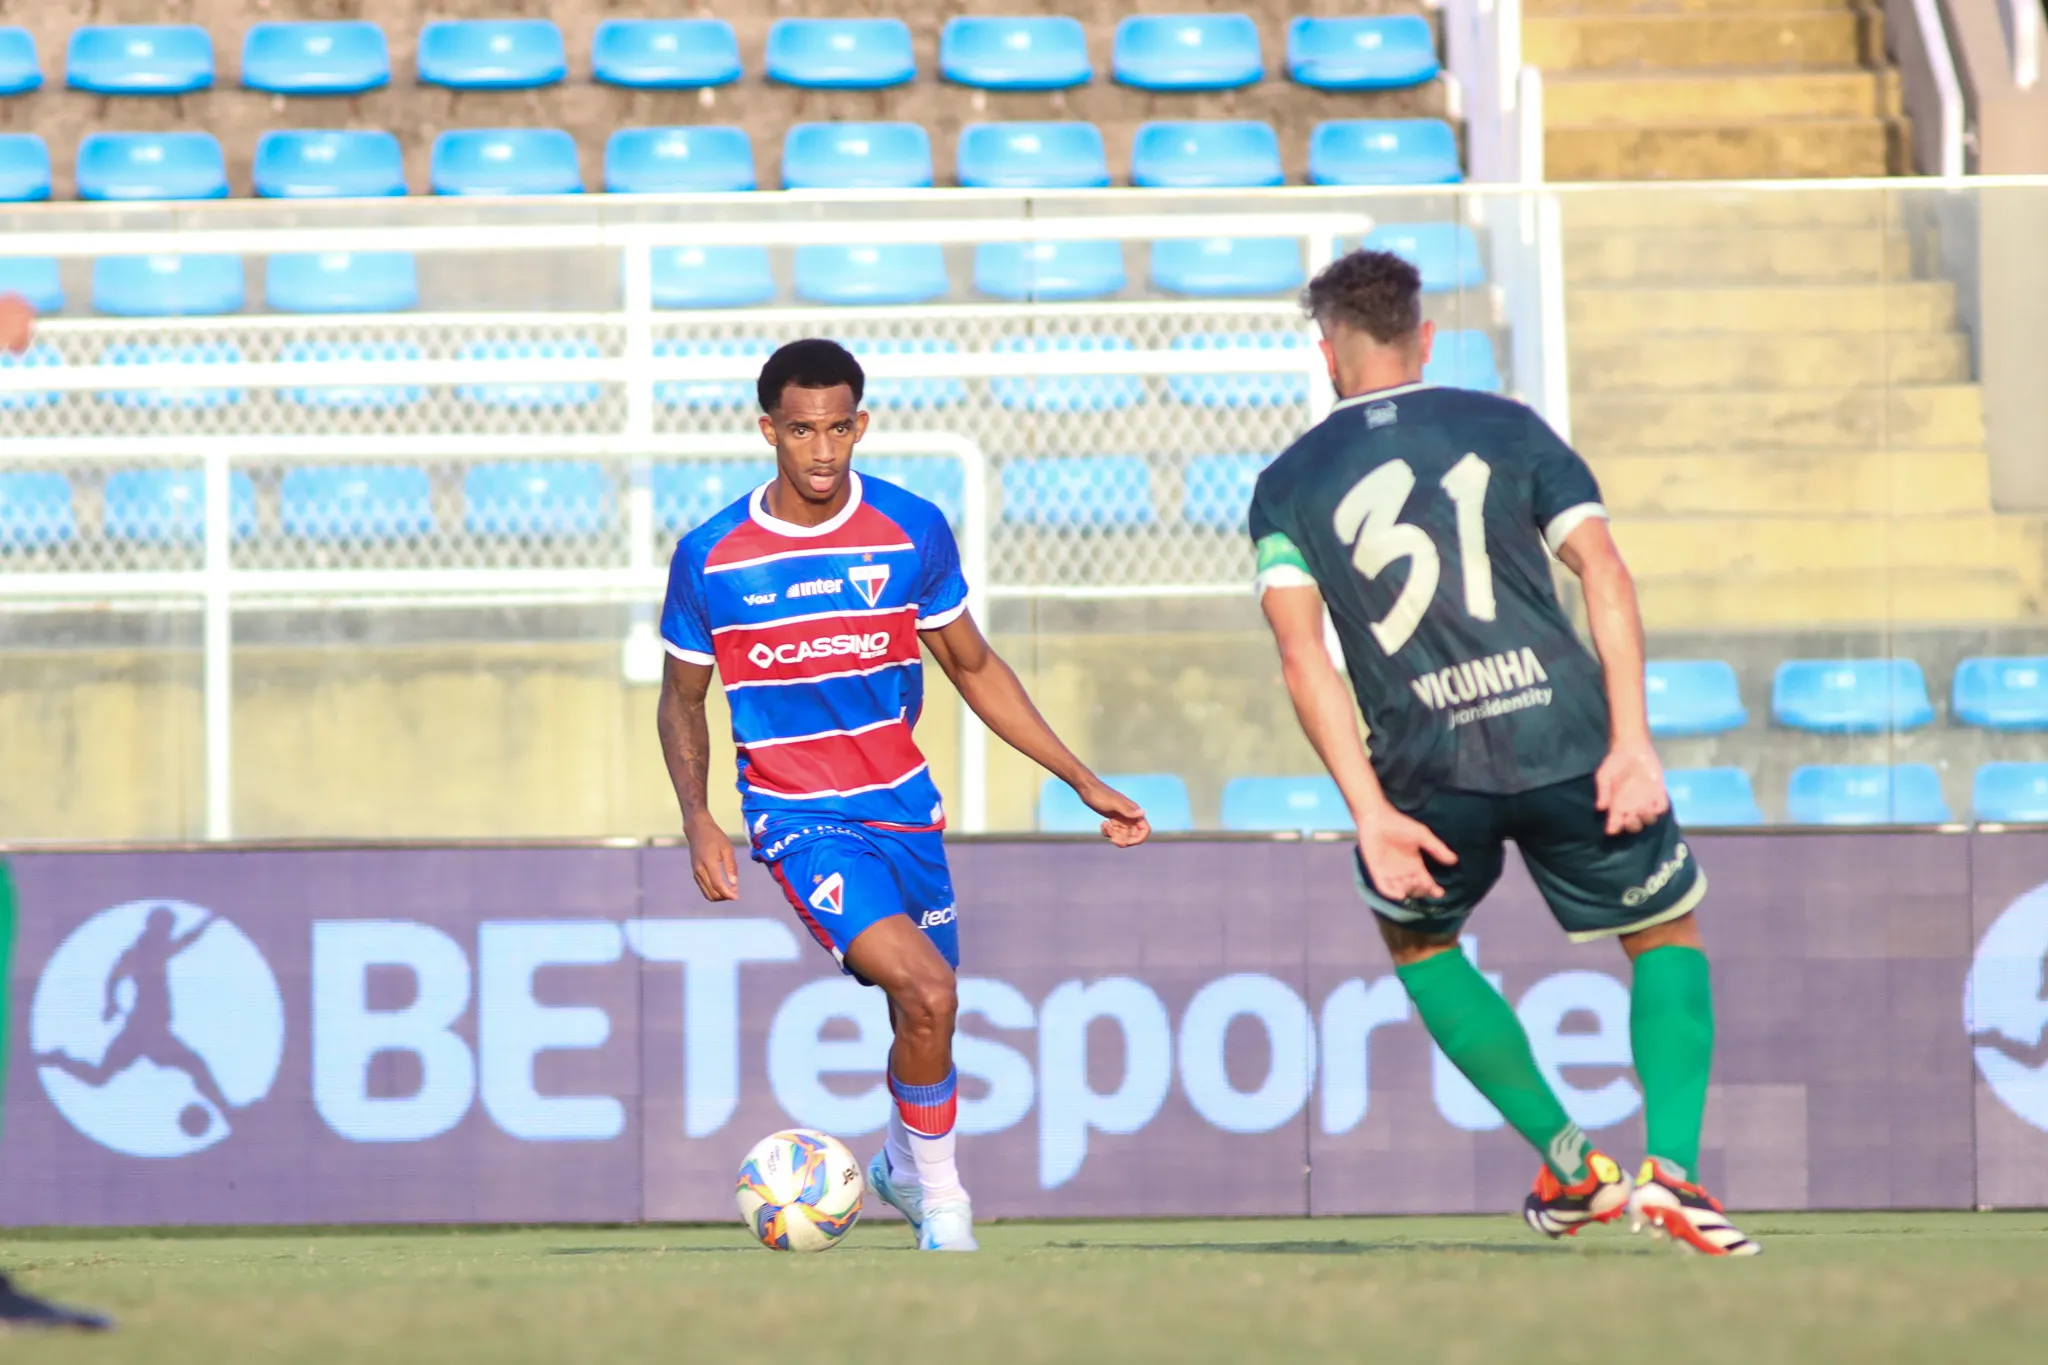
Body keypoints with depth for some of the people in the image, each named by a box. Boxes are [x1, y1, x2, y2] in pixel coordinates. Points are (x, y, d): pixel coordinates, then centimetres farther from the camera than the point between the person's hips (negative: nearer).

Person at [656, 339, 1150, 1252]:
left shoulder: (912, 531, -3)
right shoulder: (711, 558, -8)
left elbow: (974, 669, 9)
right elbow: (683, 698, 6)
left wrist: (1083, 781, 6)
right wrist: (698, 820, -8)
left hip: (902, 807, 4)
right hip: (799, 821, -4)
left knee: (923, 1018, 9)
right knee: (927, 994, -23)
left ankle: (902, 1165, 41)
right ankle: (942, 1202, -4)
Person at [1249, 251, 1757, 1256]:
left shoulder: (1286, 486, 8)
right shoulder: (1507, 429, 9)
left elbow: (1301, 655, -4)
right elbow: (1603, 574, -2)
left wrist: (1371, 814, -8)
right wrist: (1631, 745, -6)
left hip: (1432, 769, 0)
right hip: (1566, 739, 0)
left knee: (1417, 939, 30)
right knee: (1667, 936, 20)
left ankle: (1569, 1163, 21)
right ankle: (1671, 1168, -1)